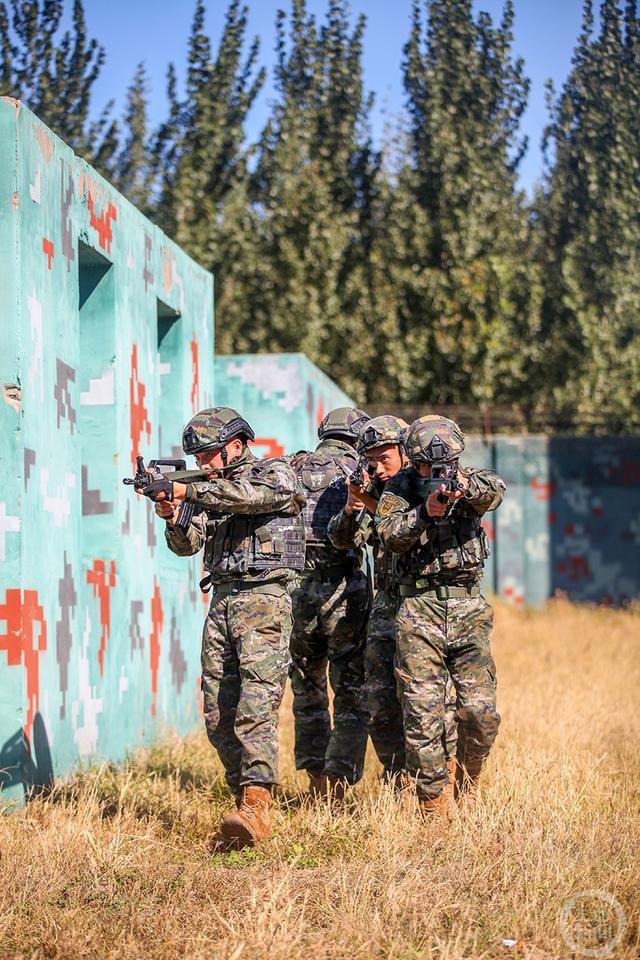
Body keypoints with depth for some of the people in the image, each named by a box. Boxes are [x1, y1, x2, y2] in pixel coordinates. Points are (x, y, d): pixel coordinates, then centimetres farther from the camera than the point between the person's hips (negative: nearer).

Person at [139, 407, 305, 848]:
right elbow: (188, 544, 9)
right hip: (222, 601, 7)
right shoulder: (210, 491, 19)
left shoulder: (276, 473, 1)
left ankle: (256, 807, -26)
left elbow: (250, 495, -20)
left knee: (256, 706, -18)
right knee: (219, 715, 3)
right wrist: (172, 516, -11)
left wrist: (187, 491, -21)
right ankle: (245, 797, 12)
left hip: (266, 599, -7)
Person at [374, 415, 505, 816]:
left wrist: (465, 486, -39)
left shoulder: (471, 480, 6)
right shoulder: (400, 487, 4)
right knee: (422, 713, -7)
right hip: (419, 608, -1)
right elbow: (390, 536, -10)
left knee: (481, 713, -4)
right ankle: (434, 803, 1)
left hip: (468, 607, 1)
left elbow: (495, 492, -17)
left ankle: (467, 780, 21)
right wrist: (425, 513, -27)